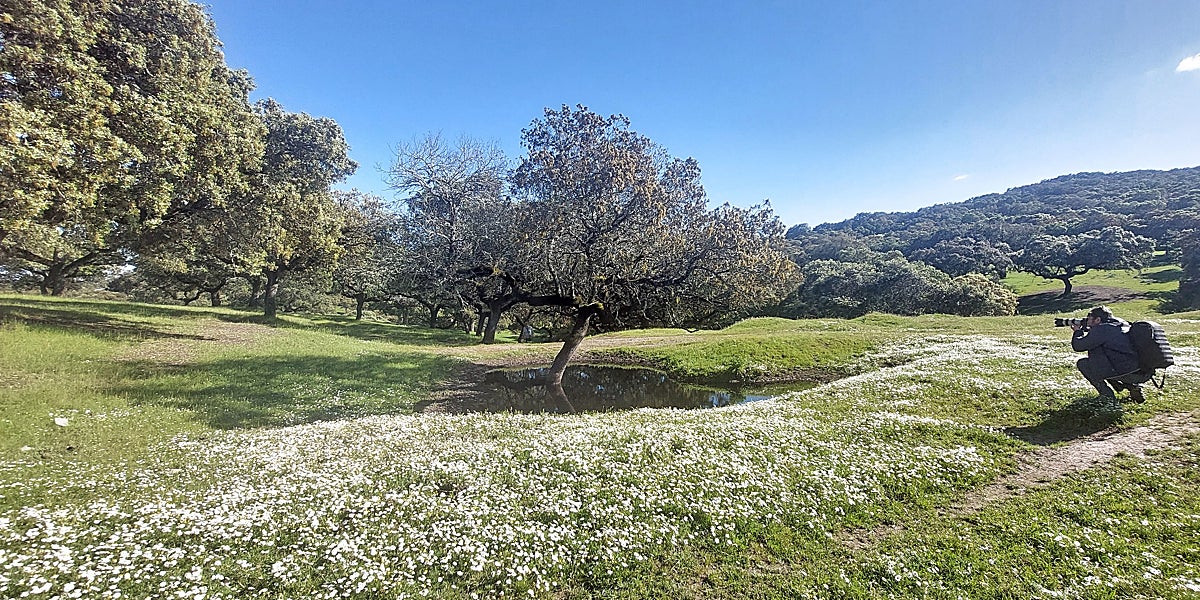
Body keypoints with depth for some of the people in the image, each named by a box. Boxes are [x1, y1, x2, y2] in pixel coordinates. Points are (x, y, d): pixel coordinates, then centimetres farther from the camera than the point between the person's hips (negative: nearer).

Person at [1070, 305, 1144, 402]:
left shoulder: (1100, 329, -7)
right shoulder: (1123, 325, 20)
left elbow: (1078, 346, -2)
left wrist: (1078, 331, 16)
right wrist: (1086, 330, 24)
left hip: (1125, 372, -8)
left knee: (1082, 364, 2)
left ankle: (1107, 396, 2)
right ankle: (1134, 387, 18)